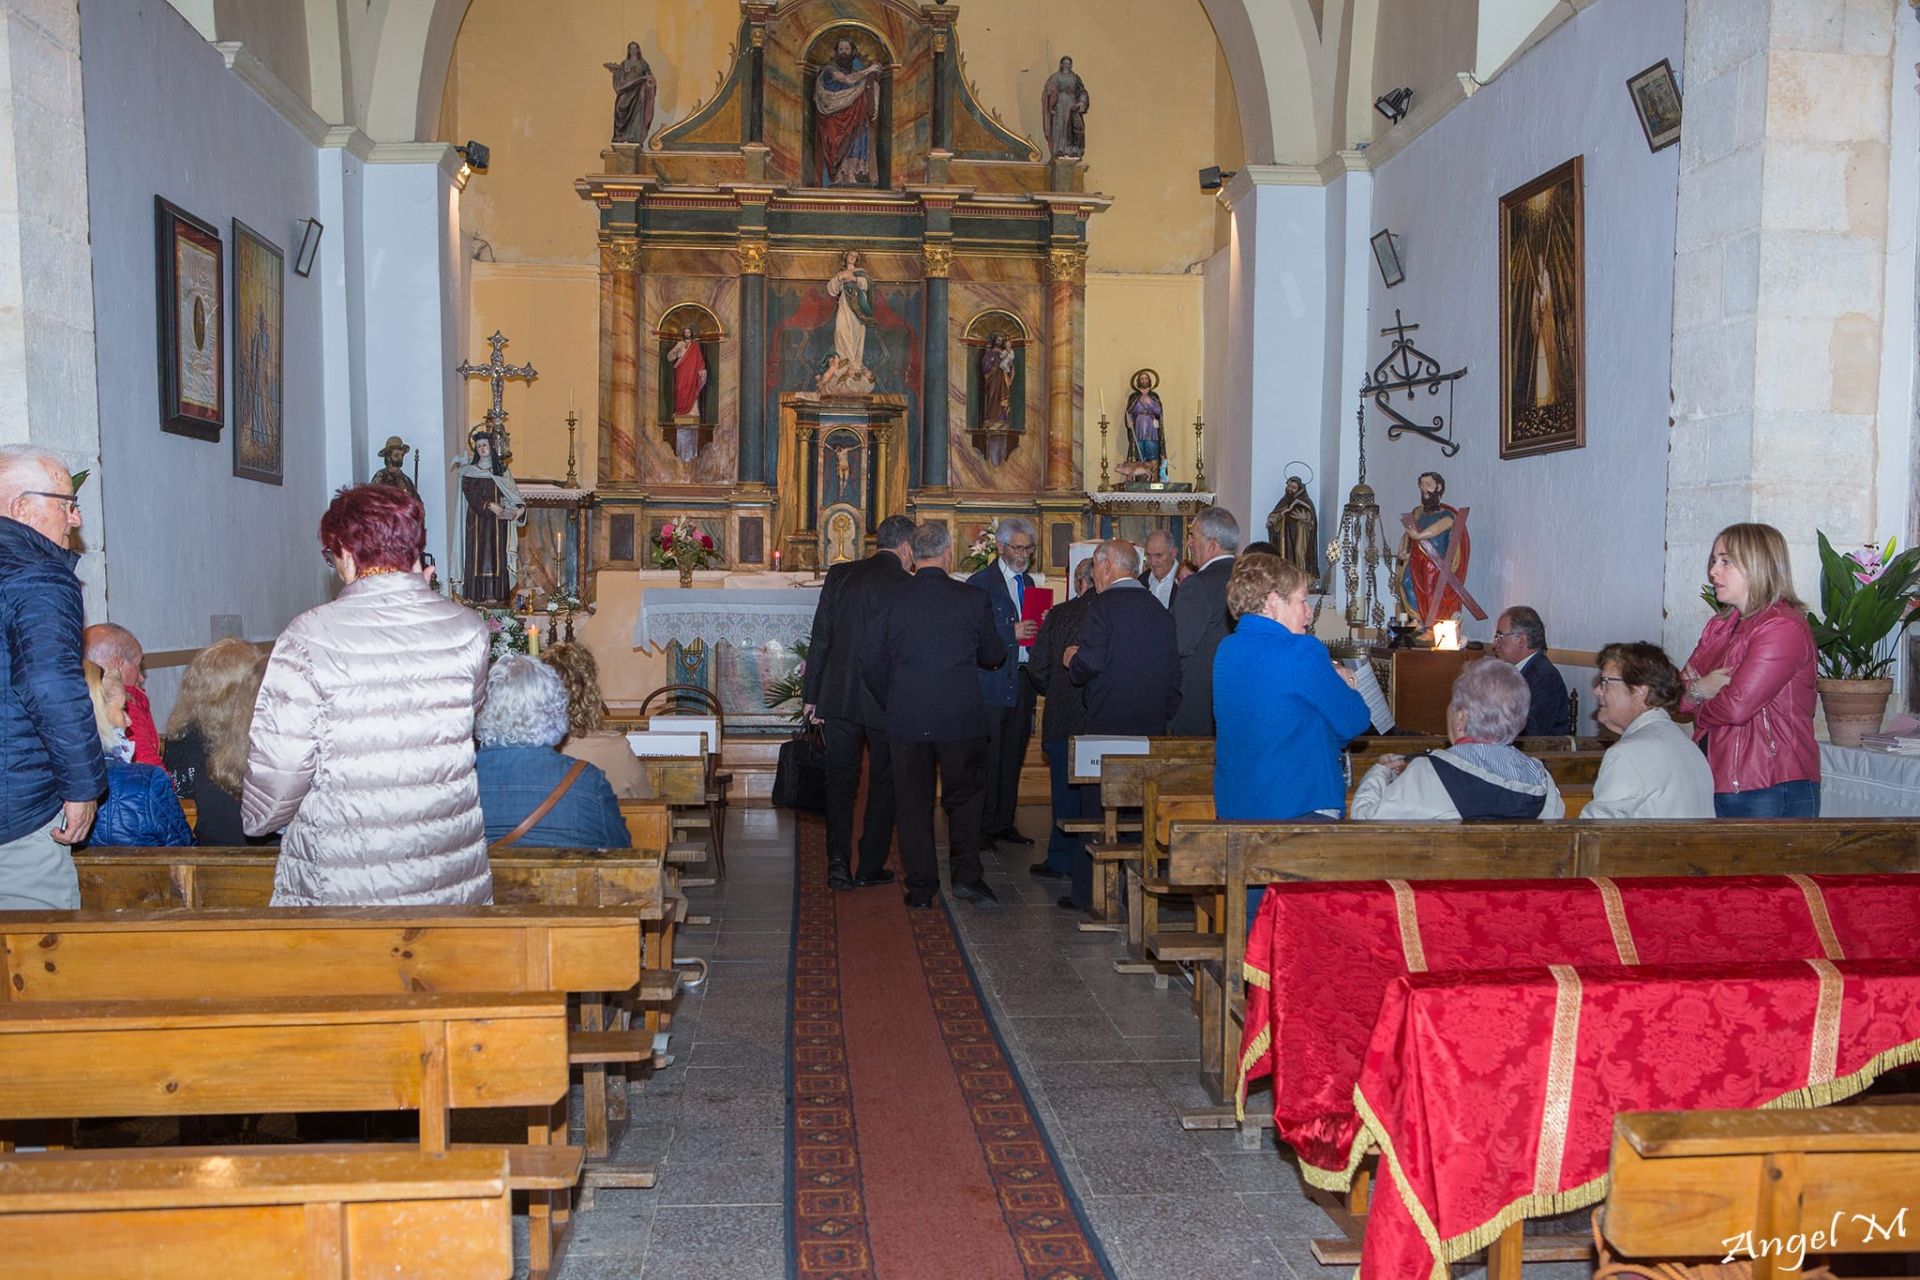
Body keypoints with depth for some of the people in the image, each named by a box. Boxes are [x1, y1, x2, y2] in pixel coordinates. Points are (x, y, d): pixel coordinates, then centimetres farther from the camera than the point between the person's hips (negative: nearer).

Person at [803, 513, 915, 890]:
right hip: (889, 701, -3)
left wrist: (810, 695, 6)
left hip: (838, 698, 3)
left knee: (840, 779, 11)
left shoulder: (839, 575, 1)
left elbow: (819, 640, 2)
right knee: (884, 782, 11)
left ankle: (839, 860, 0)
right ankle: (870, 866, 15)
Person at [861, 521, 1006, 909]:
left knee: (913, 803, 9)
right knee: (965, 795, 13)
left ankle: (921, 888, 12)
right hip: (961, 717, -1)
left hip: (906, 718, 1)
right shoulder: (972, 599, -5)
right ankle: (966, 875, 3)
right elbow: (994, 655, 6)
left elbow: (870, 660, 3)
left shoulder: (891, 600, -2)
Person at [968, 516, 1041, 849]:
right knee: (988, 757, -4)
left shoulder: (1028, 582, 18)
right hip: (992, 682, -7)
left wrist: (1041, 625, 0)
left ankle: (1004, 823, 19)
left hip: (1022, 682, 7)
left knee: (1013, 756, 11)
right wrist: (1012, 632, -19)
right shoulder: (980, 583, -6)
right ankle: (981, 826, 3)